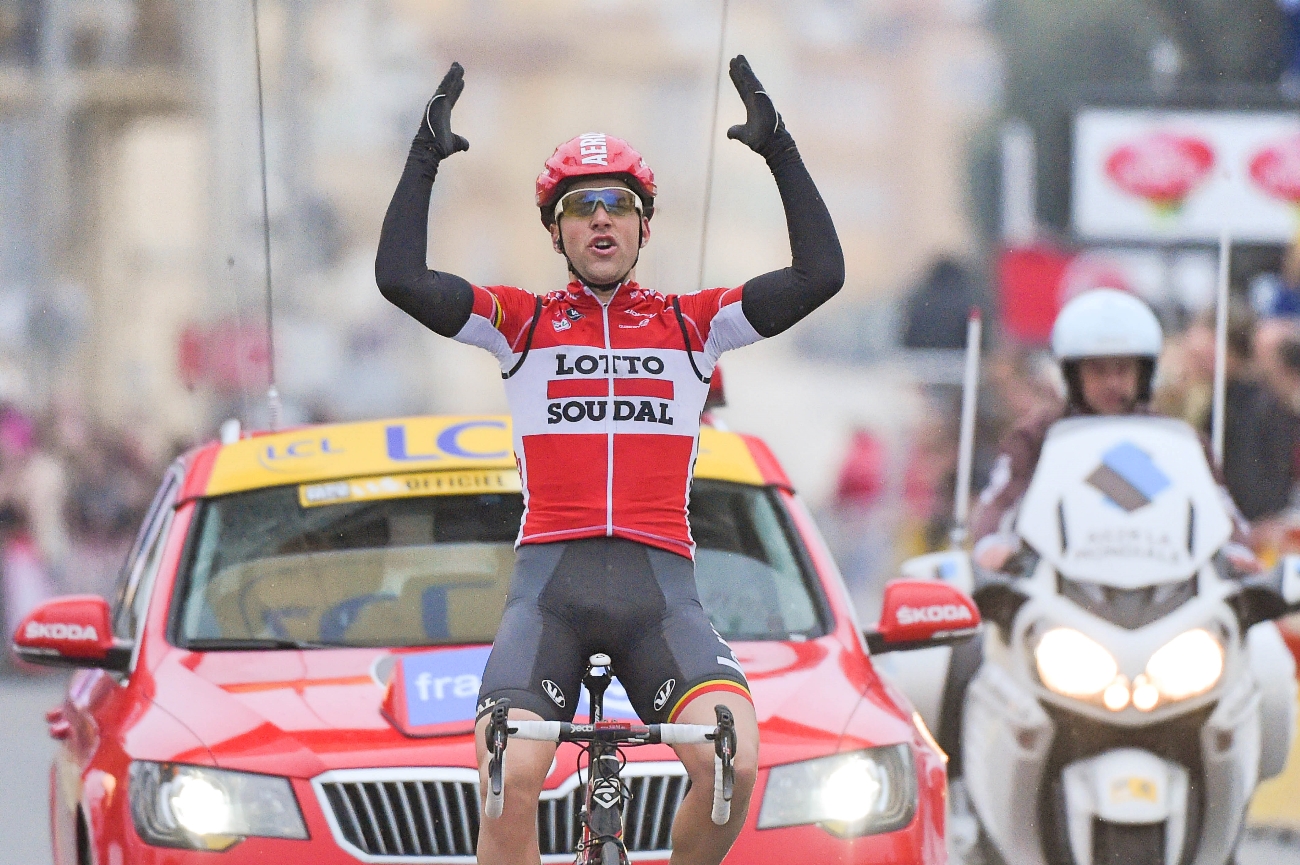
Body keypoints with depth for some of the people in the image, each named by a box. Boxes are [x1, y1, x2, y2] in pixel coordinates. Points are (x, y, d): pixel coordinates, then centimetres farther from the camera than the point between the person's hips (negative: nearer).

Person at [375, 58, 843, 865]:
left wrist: (781, 151, 4)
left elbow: (821, 275, 6)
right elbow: (400, 278, 2)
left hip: (661, 588, 0)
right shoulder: (522, 323, 15)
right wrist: (426, 159, 0)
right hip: (550, 581, 0)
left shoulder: (693, 324, 16)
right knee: (510, 781, -24)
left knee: (730, 765, -24)